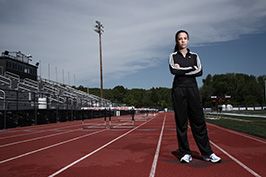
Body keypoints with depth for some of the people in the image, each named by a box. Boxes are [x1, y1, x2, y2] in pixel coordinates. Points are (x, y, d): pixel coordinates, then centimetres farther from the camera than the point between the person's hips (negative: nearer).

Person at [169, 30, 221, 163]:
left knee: (199, 121, -1)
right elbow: (173, 70, -11)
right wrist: (192, 68, -7)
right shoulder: (173, 56, 9)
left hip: (192, 89, 2)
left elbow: (200, 72, -2)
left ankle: (206, 152, 3)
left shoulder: (194, 56, 14)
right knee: (181, 122, 0)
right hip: (178, 90, -1)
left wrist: (182, 70, -7)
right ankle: (185, 153, 7)